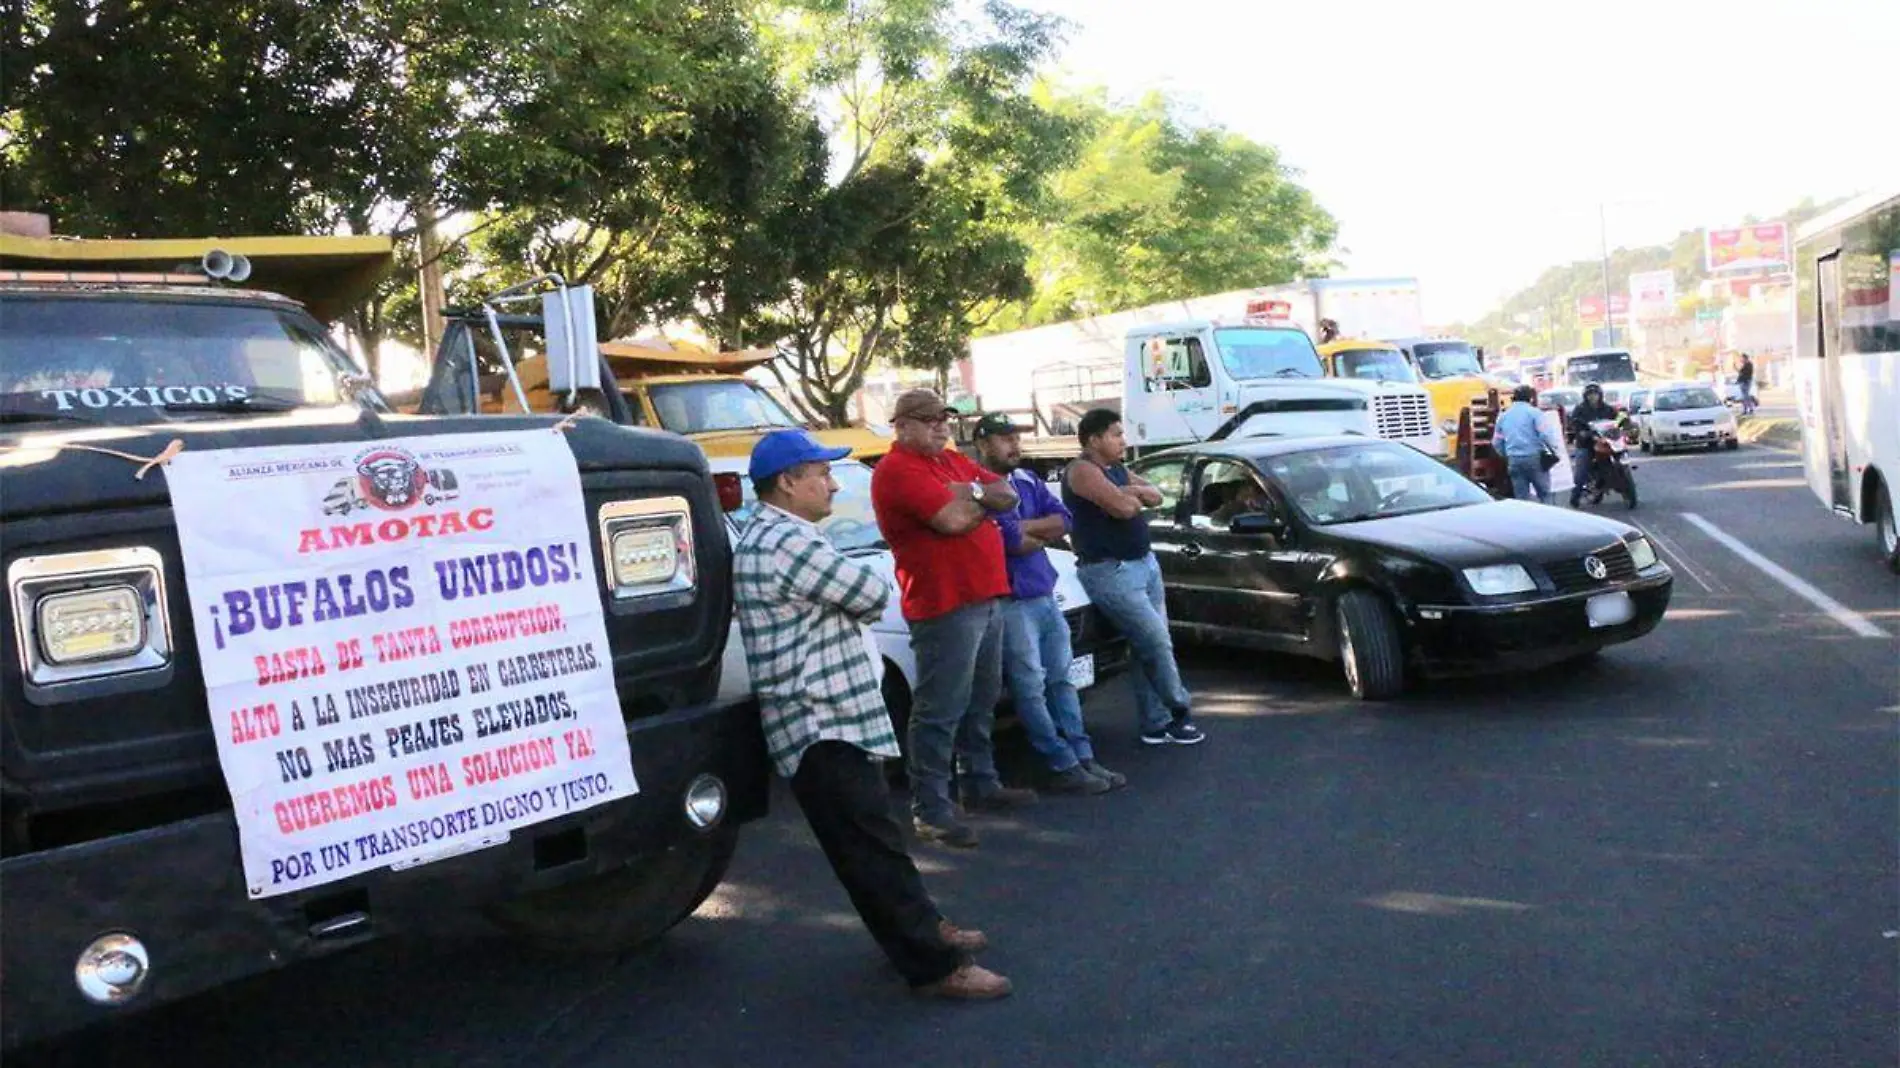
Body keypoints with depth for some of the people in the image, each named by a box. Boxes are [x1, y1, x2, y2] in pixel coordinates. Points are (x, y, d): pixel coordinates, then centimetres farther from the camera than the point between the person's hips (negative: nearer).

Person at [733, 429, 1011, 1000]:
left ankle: (921, 926, 31)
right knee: (872, 849, -6)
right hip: (822, 728, -11)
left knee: (874, 835, 19)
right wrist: (860, 591, 6)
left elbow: (852, 599, 18)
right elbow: (873, 596, -14)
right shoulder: (788, 544, -20)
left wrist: (852, 599, -2)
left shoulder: (764, 538, 16)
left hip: (828, 721, 11)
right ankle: (934, 965, -1)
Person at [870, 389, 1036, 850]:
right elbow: (953, 520, -22)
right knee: (940, 712, -7)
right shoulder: (897, 470, -12)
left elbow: (1008, 496, 11)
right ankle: (930, 810, -2)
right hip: (946, 607, -10)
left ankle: (980, 783, 33)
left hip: (988, 598, 10)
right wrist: (983, 498, -2)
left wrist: (972, 493, -8)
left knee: (981, 702, 20)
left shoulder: (953, 460, 17)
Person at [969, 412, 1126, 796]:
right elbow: (1012, 542, -23)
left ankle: (1084, 758, 17)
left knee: (1061, 680, 12)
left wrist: (1025, 527, -13)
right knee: (1032, 690, -2)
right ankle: (1064, 768, 3)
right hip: (1011, 603, -9)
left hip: (1046, 596, 9)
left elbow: (1062, 520, 2)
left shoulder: (1028, 480, 12)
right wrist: (1044, 535, -2)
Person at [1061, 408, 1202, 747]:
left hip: (1145, 563, 9)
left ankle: (1157, 724, 13)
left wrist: (1130, 491, -7)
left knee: (1147, 647, 7)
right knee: (1157, 643, -6)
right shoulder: (1083, 470, -13)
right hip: (1111, 572, -9)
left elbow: (1156, 497, 12)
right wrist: (1134, 497, -1)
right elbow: (1124, 508, -24)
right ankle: (1180, 710, 10)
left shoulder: (1118, 468, 16)